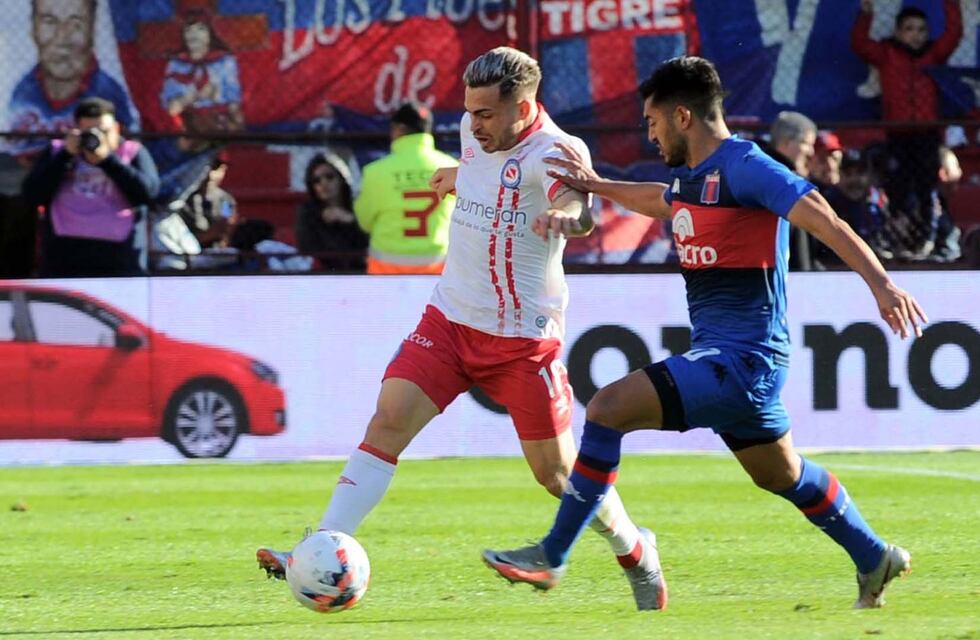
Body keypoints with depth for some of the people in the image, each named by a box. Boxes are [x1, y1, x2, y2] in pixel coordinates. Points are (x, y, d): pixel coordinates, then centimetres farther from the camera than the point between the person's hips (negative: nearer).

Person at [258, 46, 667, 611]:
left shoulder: (553, 151, -21)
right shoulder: (475, 132, 1)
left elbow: (577, 204, -44)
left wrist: (567, 214, -64)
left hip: (524, 337, -5)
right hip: (450, 319, 5)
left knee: (556, 471, 4)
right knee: (389, 420, -12)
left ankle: (635, 551, 31)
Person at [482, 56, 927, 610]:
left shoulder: (742, 166, -15)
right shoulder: (693, 175, 13)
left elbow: (822, 219, -23)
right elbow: (662, 201, 38)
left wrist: (880, 283, -31)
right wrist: (597, 186, 32)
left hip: (740, 357, -10)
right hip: (737, 359, 10)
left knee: (609, 408, -17)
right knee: (784, 475, 23)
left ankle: (553, 557, -12)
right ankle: (875, 559, 39)